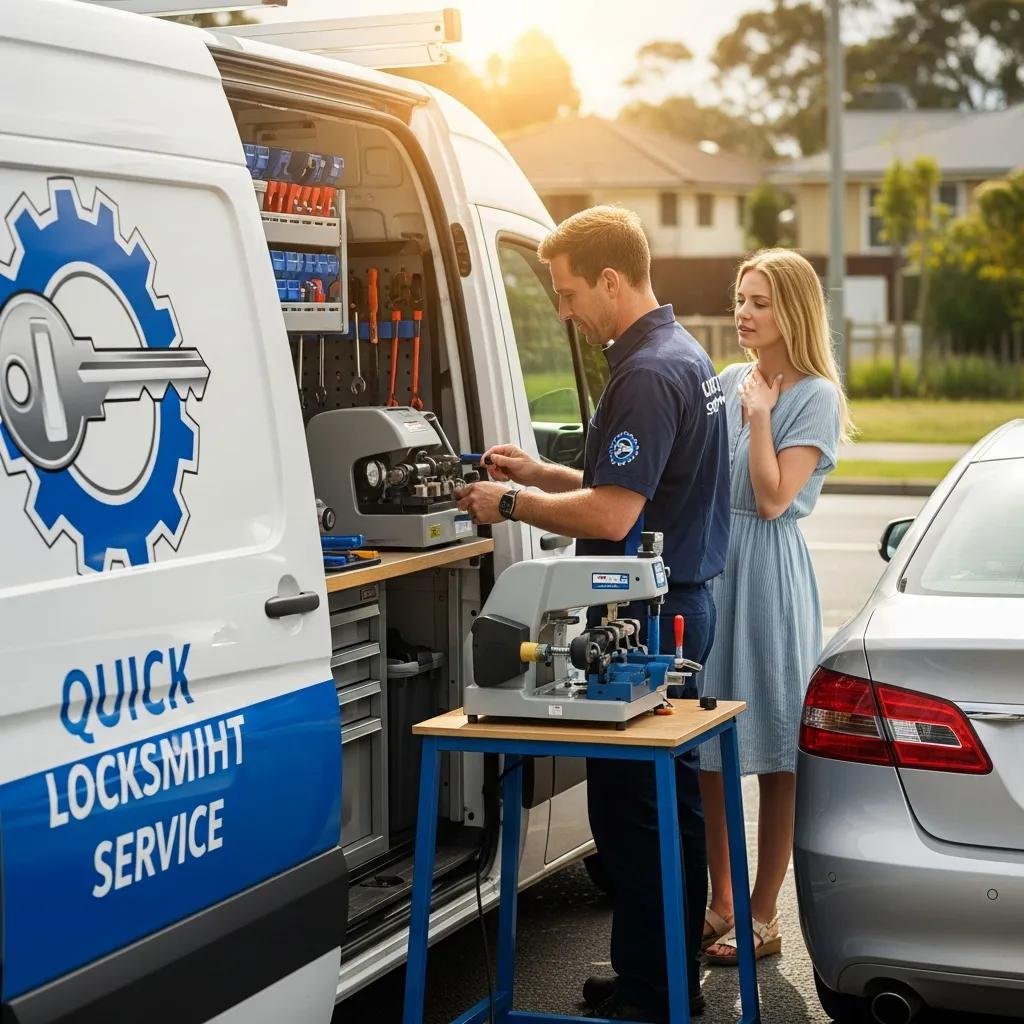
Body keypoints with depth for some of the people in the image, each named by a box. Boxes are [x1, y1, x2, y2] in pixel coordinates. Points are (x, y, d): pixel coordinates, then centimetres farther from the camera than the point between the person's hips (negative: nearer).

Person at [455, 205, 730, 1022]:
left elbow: (610, 514, -24)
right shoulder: (685, 356, 14)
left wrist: (510, 504, -11)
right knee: (672, 797, 17)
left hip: (646, 616, -11)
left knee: (628, 807, -4)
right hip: (681, 606, 11)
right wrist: (538, 473, 16)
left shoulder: (648, 375, -19)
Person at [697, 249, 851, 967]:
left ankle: (762, 918, 10)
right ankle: (721, 905, 21)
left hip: (770, 572, -7)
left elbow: (773, 498, -14)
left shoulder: (814, 396, -7)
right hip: (710, 565, 7)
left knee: (775, 757, 1)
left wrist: (759, 415, -16)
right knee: (707, 751, 10)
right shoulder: (729, 382, 12)